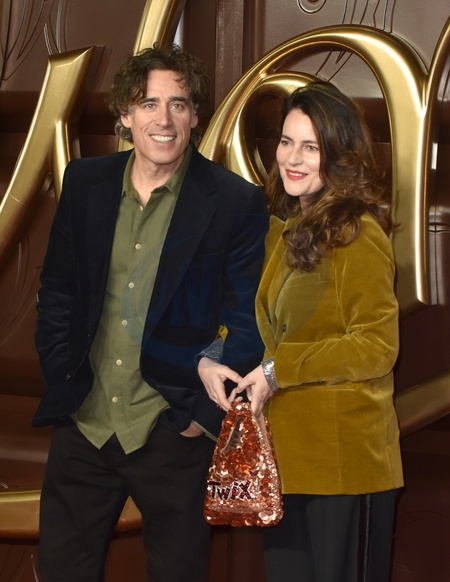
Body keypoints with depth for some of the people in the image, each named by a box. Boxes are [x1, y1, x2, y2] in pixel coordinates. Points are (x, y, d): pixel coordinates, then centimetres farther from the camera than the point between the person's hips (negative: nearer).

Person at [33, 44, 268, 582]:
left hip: (172, 436, -3)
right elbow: (56, 290, 12)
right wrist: (60, 382, 5)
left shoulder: (236, 203, -8)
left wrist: (208, 411, -9)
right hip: (82, 425, 4)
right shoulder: (85, 183, 4)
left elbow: (249, 324, -5)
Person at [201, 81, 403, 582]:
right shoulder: (284, 229, 12)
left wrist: (280, 370, -19)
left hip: (343, 460, -8)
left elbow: (378, 346, -17)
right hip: (285, 453, 8)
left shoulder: (357, 235, -13)